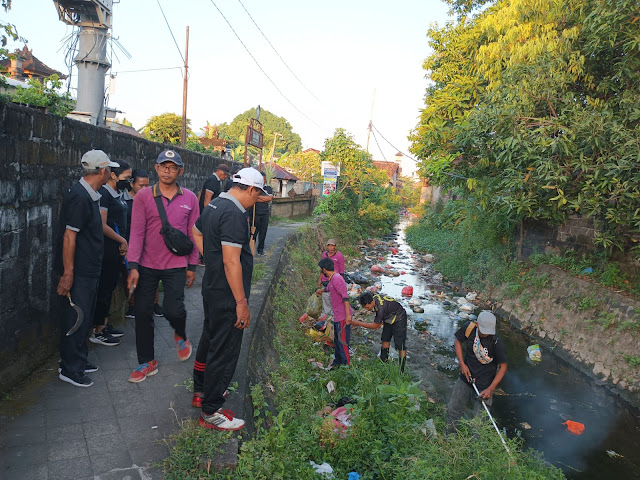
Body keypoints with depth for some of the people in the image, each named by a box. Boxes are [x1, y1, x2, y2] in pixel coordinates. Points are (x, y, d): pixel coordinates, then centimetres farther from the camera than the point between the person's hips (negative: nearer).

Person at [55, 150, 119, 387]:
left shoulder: (90, 196, 10)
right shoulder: (79, 197, -19)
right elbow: (69, 237, -22)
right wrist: (67, 274, -21)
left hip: (89, 270, 10)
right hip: (78, 273, -10)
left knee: (85, 317, 18)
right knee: (75, 318, 1)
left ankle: (79, 360, 32)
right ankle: (69, 369, 15)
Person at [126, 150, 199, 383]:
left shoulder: (190, 198, 1)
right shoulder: (143, 196, -2)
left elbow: (193, 234, 5)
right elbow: (137, 232, -4)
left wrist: (192, 266, 4)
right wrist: (133, 266, -9)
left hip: (176, 266, -1)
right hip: (147, 265, 1)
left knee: (173, 309, -11)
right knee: (143, 313, 6)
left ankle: (180, 335, 27)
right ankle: (147, 362, 24)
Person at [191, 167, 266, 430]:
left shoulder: (213, 206, 7)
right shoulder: (234, 214, -24)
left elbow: (196, 233, 24)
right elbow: (232, 262, -28)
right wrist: (242, 303, -24)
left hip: (211, 288, 10)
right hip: (227, 295, -10)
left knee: (209, 339, 24)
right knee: (225, 350, 2)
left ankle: (201, 391, 42)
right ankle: (210, 412, 16)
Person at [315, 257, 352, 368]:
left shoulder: (336, 279, -21)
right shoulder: (332, 278, 11)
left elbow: (345, 297, -27)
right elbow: (329, 287, 36)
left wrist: (348, 315, -30)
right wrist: (321, 290, 56)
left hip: (343, 316, -10)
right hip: (337, 316, 10)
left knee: (343, 341, -1)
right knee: (337, 340, 21)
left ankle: (346, 364, 10)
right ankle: (337, 361, 35)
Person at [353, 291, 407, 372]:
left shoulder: (381, 307, -39)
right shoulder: (372, 297, -16)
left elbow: (375, 326, -27)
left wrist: (359, 323, -23)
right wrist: (381, 322, 5)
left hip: (399, 319, -9)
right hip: (389, 318, 9)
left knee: (400, 346, -11)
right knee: (385, 339, 18)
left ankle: (401, 371, -4)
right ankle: (384, 361, 35)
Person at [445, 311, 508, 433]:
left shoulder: (496, 342, -24)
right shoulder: (469, 328, -15)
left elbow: (503, 366, -13)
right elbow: (458, 342, 4)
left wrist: (491, 389, -17)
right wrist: (462, 363, -7)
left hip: (483, 387, -4)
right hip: (465, 379, 4)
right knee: (452, 410, 17)